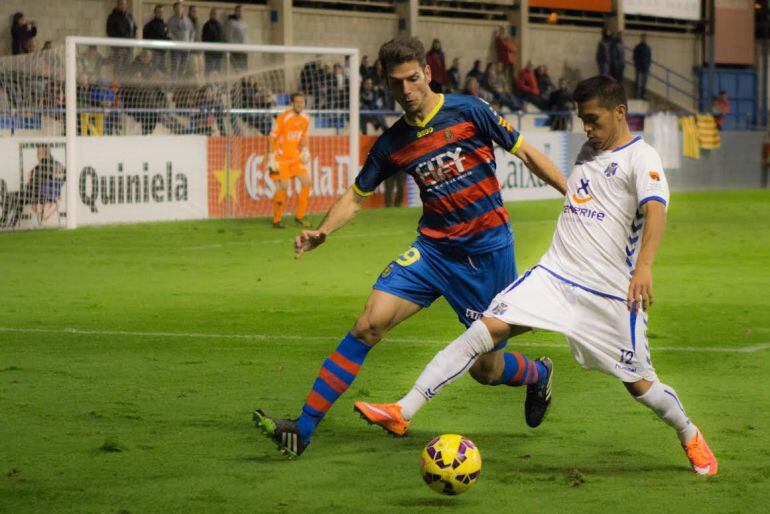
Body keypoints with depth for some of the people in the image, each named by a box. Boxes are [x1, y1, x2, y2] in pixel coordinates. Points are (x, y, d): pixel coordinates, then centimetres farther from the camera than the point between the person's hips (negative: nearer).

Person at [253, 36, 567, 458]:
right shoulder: (392, 143, 3)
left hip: (487, 249, -3)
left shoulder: (468, 113, -8)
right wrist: (321, 232, -6)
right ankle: (303, 430, -14)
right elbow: (356, 196, 12)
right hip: (433, 248, 3)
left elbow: (526, 154, 0)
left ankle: (538, 375, 40)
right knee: (370, 323, -15)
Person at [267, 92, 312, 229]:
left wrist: (305, 150, 4)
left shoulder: (305, 118, 1)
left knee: (306, 182, -2)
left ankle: (299, 216, 11)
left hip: (295, 155, 6)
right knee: (284, 186, -14)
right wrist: (271, 158, -16)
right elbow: (272, 138, -12)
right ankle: (276, 220, 1)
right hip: (281, 156, -6)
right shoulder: (283, 118, -18)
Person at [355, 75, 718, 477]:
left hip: (610, 293, -5)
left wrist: (644, 266, -41)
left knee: (638, 383, 3)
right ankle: (404, 411, -16)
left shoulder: (641, 158, -8)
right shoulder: (588, 150, 15)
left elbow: (655, 210, -25)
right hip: (554, 275, 5)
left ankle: (690, 437, 34)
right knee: (483, 330, -12)